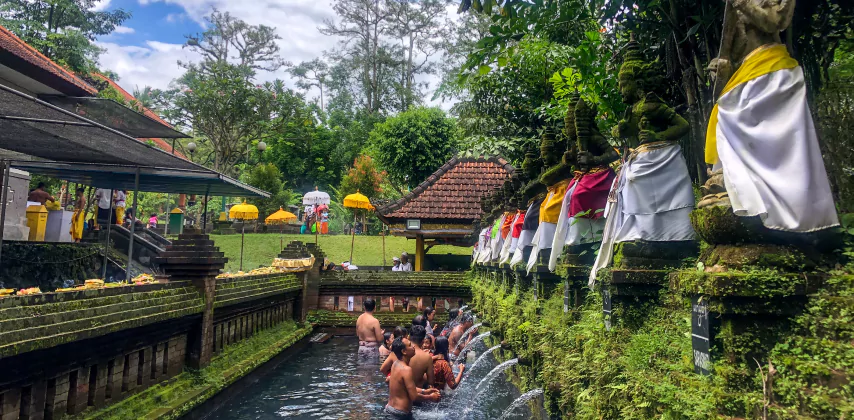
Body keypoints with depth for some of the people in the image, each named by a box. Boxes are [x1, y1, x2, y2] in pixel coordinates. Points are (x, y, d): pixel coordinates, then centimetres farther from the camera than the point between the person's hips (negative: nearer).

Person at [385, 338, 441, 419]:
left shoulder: (396, 364, 3)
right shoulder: (406, 369, -24)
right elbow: (414, 397, -22)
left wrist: (425, 391, 11)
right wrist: (430, 397, -6)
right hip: (400, 414, -9)